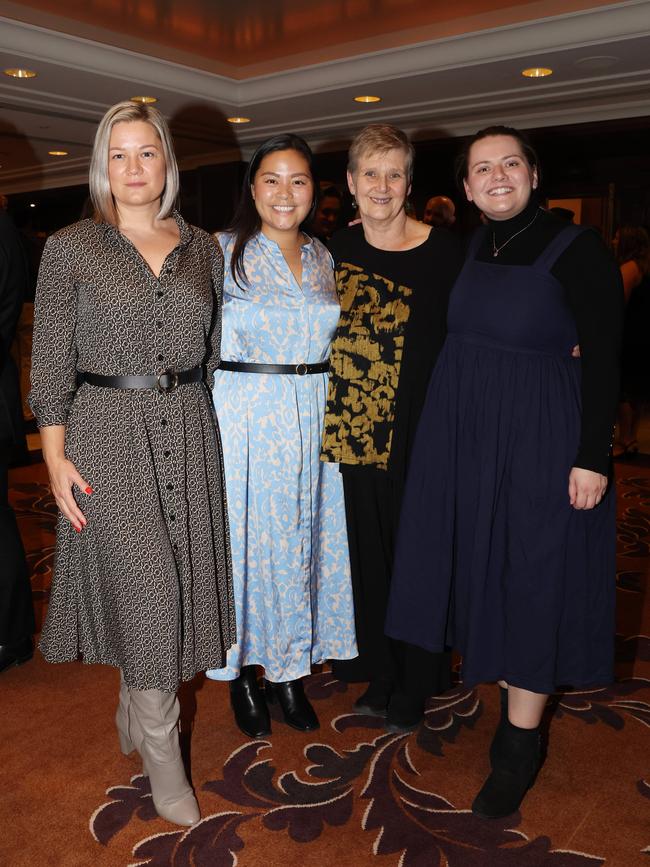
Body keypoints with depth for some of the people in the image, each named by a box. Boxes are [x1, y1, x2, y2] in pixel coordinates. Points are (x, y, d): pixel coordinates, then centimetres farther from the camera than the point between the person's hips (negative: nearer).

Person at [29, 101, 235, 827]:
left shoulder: (203, 249, 8)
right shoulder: (70, 249, -1)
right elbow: (51, 362, -2)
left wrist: (206, 430, 10)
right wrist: (55, 456, -7)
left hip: (187, 432, 4)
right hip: (108, 433, -4)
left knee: (174, 584, 10)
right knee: (146, 590, -3)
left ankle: (132, 712, 36)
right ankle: (161, 755, 16)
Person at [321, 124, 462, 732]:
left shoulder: (443, 253, -5)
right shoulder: (333, 250, 6)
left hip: (416, 430, -3)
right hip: (350, 430, 3)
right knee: (365, 550, 12)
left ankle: (413, 685, 29)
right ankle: (378, 673, 32)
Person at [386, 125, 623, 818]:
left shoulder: (575, 250, -10)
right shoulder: (469, 249, 7)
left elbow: (604, 357, -12)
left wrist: (593, 458, -16)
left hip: (539, 438, -5)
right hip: (463, 433, 6)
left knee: (531, 578, 3)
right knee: (479, 563, 13)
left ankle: (520, 745, 18)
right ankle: (505, 691, 36)